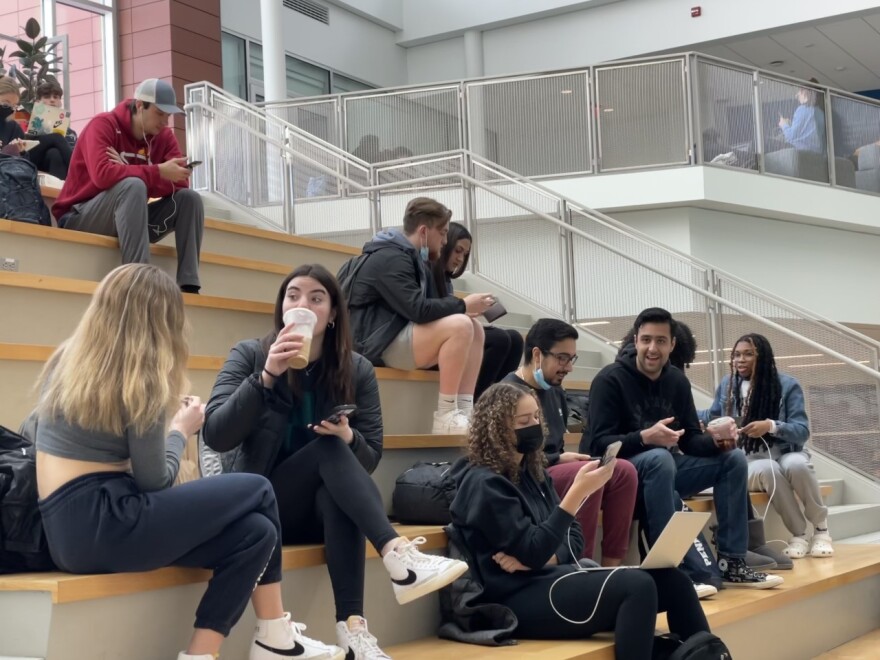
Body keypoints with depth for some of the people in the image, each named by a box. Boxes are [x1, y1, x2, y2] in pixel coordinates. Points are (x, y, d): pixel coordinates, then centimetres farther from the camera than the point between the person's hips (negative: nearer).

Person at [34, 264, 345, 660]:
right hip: (96, 526, -8)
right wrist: (180, 429, 10)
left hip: (68, 527, 8)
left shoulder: (68, 360, 12)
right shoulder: (140, 378, -11)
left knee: (255, 532, 5)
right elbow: (155, 481, -6)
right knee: (258, 491, 2)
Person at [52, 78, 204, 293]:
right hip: (80, 218, -6)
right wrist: (159, 171, -33)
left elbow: (179, 184, -11)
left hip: (128, 219, 6)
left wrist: (128, 170, -23)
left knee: (189, 198, -10)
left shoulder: (164, 136, 2)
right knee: (132, 185, -34)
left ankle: (188, 284, -20)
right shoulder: (103, 124, -14)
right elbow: (102, 174, -32)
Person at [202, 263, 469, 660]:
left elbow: (370, 457, 1)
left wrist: (349, 438, -23)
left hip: (323, 507, 2)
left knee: (337, 471, -35)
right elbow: (215, 437, -17)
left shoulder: (357, 371, 0)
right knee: (329, 449, -30)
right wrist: (266, 377, -28)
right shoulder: (249, 355, -6)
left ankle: (352, 626, -46)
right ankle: (399, 556, -49)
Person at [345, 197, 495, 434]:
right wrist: (463, 305, -14)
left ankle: (465, 411, -5)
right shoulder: (390, 257, -15)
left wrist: (463, 307, -3)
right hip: (379, 344, -11)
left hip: (399, 338, 11)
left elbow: (426, 305, 14)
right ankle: (445, 417, -21)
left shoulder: (411, 256, 18)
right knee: (460, 326, -25)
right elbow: (418, 309, -25)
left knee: (474, 328, 5)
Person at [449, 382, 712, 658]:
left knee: (672, 580, -9)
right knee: (636, 585, -29)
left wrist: (541, 556, -10)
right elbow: (533, 553, -18)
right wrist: (578, 492, -22)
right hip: (520, 599, -8)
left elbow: (573, 538, 13)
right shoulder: (484, 484, -9)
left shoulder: (532, 473, 16)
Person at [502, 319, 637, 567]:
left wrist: (569, 458, -1)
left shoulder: (555, 392, 14)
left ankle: (611, 565, -9)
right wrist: (559, 461, -18)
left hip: (553, 472, 9)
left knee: (624, 471, -7)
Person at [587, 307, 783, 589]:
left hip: (665, 466, 7)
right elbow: (600, 444, -18)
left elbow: (690, 440, 6)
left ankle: (730, 562, -8)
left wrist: (717, 441, -16)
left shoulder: (677, 381, 6)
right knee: (660, 458, -38)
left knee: (733, 458, -8)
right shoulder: (610, 380, -12)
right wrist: (644, 437, -33)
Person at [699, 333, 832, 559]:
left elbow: (802, 432, -8)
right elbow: (711, 416, 25)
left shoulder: (787, 386, -2)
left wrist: (771, 426, -24)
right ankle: (798, 534, -21)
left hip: (785, 453, -1)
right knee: (768, 470, -37)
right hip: (750, 461, 1)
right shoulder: (727, 385, 7)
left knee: (795, 464, -38)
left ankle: (821, 529, -15)